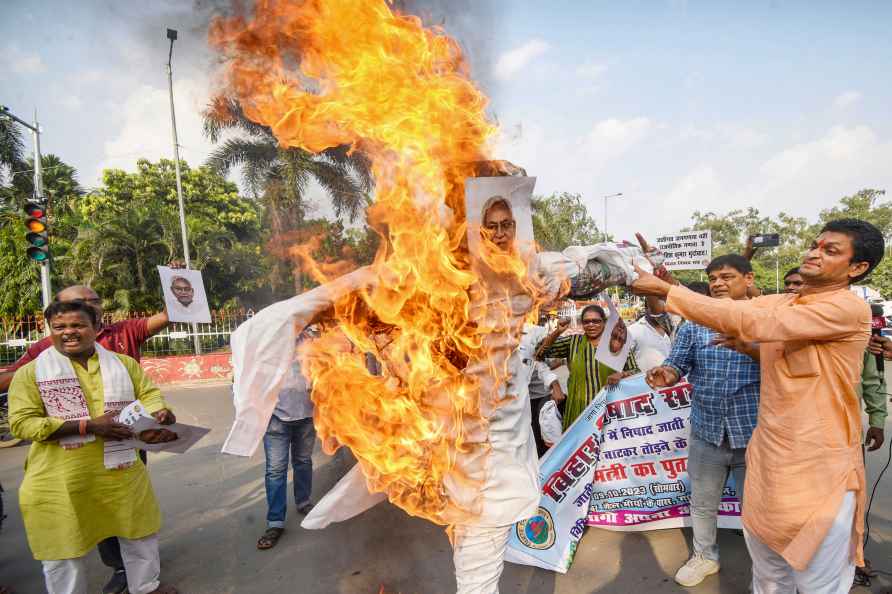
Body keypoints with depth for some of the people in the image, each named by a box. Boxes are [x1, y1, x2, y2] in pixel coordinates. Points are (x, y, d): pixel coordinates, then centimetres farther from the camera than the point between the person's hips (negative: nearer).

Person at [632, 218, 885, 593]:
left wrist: (665, 291, -29)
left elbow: (752, 323, -27)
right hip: (768, 458, 7)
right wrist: (662, 281, -19)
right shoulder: (777, 304, 8)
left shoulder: (849, 308, -17)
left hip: (820, 471, -6)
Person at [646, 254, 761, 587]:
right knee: (702, 504, 19)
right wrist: (666, 374, -24)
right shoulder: (694, 323, 1)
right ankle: (705, 557, 42)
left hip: (754, 433, -2)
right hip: (706, 433, 2)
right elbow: (677, 366, 0)